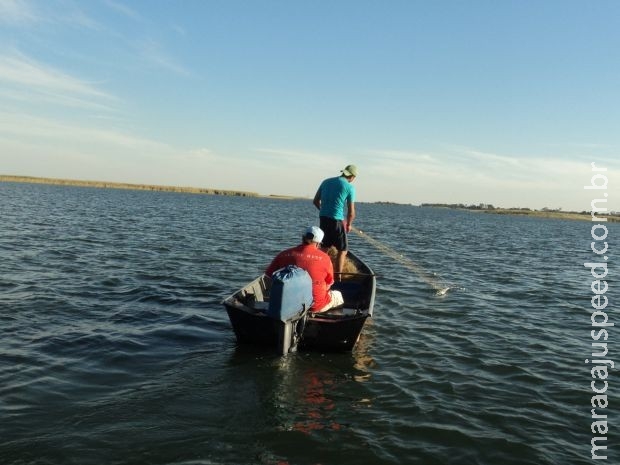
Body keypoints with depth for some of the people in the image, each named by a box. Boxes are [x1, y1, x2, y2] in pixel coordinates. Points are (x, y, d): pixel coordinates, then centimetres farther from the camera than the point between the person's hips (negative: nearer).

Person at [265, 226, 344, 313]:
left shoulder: (284, 254, -8)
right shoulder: (324, 258, -13)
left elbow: (268, 274, 3)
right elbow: (329, 284, -2)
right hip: (315, 305, -3)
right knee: (337, 295, 25)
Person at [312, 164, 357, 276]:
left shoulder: (326, 181, 11)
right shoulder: (349, 187, -4)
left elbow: (315, 201, 13)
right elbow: (351, 212, -4)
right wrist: (348, 224, 12)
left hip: (323, 218, 6)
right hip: (336, 220, -6)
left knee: (324, 248, 19)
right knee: (342, 250, 7)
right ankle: (338, 277, 2)